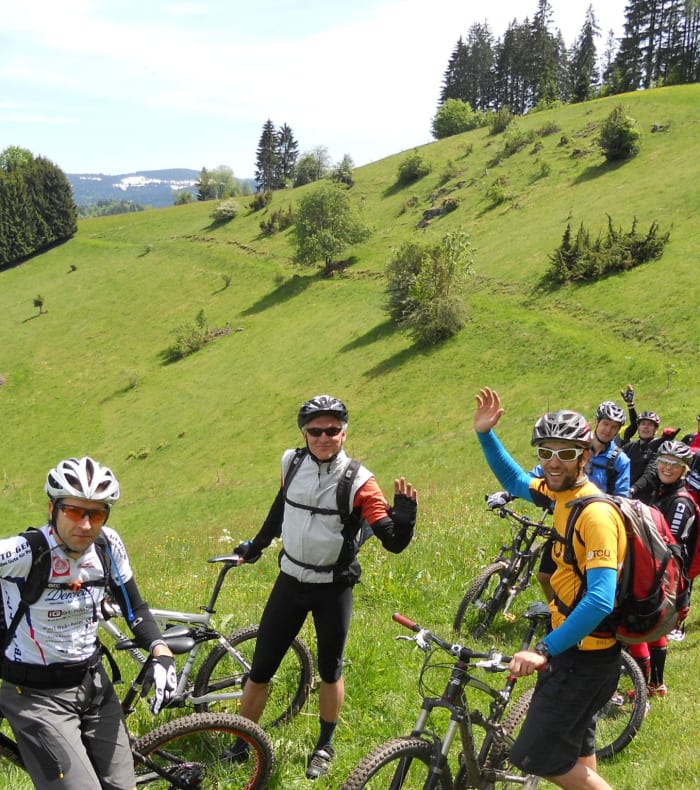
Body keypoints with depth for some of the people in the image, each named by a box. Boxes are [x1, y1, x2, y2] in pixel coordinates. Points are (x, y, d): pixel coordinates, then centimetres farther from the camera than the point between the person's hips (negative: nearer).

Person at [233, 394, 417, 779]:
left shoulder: (358, 481, -17)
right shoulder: (292, 463, -6)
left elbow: (393, 542, -19)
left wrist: (404, 514, -39)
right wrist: (255, 546, 27)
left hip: (333, 588, -3)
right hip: (290, 581, 3)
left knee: (330, 671, 14)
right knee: (260, 670, 6)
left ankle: (325, 745, 36)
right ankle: (240, 748, 24)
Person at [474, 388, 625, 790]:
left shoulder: (595, 513, -26)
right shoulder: (562, 492, 1)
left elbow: (600, 600, -33)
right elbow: (515, 480, 20)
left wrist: (545, 649, -36)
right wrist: (486, 433, 7)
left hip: (585, 654, -9)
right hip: (574, 644, 9)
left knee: (538, 756, -5)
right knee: (576, 747, 23)